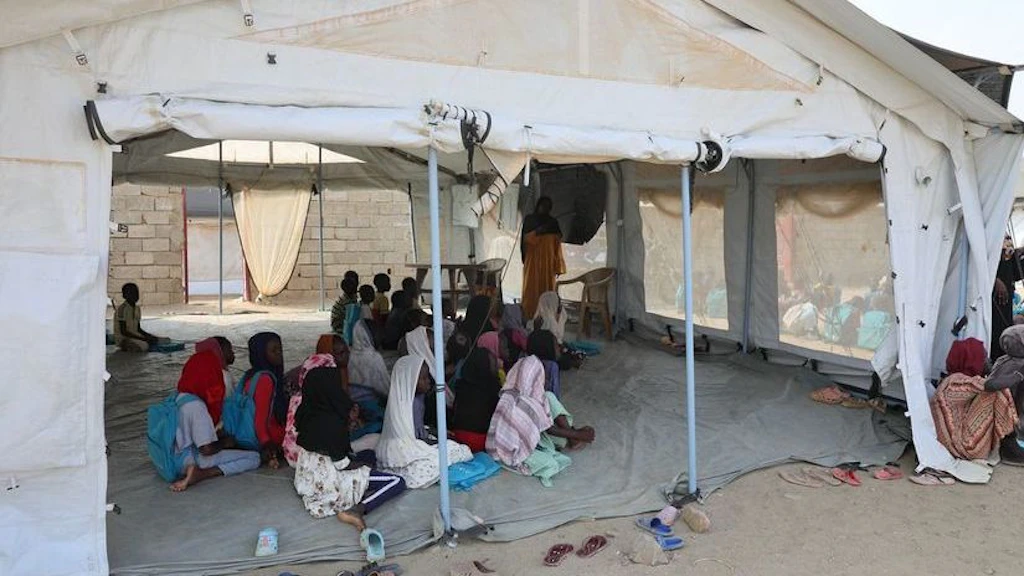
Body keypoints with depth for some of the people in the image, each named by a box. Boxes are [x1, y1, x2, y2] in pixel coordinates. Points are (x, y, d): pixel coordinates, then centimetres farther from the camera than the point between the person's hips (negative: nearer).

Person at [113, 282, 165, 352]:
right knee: (144, 346, -37)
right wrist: (143, 338, -23)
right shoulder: (122, 309, -16)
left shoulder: (138, 308, 11)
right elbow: (123, 331, -20)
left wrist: (150, 336, 0)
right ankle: (126, 347, -9)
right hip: (123, 339, -8)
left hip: (135, 336, 8)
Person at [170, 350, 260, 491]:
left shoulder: (180, 397, 5)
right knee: (254, 458, -11)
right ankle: (200, 474, -19)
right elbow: (207, 449, -25)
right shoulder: (196, 406, -23)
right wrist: (225, 442, -5)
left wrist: (222, 439, 12)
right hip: (193, 460, -9)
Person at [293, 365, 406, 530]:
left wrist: (347, 422, 5)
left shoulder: (308, 414, -2)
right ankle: (355, 511, -21)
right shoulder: (331, 422, -26)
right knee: (397, 482, -10)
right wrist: (362, 463, -1)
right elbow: (341, 463, -19)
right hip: (329, 483, -9)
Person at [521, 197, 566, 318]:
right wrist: (537, 232, -20)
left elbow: (557, 245, 7)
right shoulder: (529, 220, 7)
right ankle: (529, 316, -2)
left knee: (547, 289, 0)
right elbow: (526, 239, -3)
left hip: (548, 262, 2)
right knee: (531, 289, -6)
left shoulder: (553, 222, 12)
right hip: (533, 261, -2)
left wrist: (558, 266, 1)